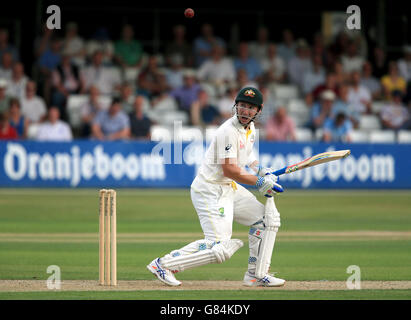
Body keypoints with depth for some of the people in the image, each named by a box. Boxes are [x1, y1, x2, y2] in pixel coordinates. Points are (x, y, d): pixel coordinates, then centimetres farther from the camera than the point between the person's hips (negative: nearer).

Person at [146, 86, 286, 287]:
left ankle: (256, 275, 13)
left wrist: (261, 170, 11)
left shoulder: (250, 128, 9)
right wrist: (259, 182, -17)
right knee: (220, 248, -18)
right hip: (210, 191, -10)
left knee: (268, 217, 11)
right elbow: (229, 169, -24)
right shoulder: (228, 131, -21)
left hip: (230, 188, 10)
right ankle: (163, 264, -10)